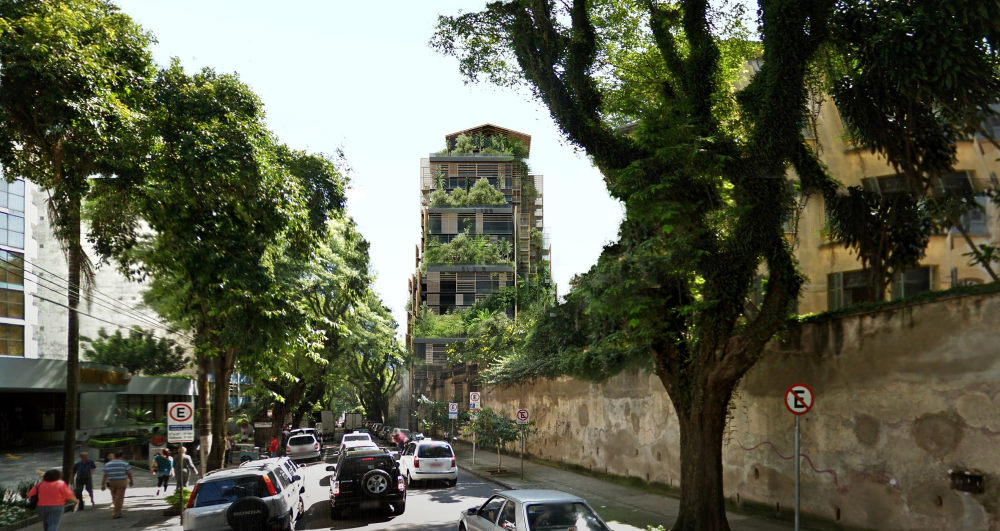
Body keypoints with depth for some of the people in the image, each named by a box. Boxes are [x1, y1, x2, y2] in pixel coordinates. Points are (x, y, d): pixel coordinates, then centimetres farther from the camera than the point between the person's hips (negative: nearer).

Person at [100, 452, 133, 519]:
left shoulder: (108, 464, 5)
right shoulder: (125, 463, -5)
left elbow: (105, 475, 2)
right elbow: (129, 473, -4)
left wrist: (103, 485, 2)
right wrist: (131, 481, 9)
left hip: (111, 483, 4)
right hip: (121, 482, -4)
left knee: (114, 498, 17)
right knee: (119, 498, 0)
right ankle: (115, 514, -2)